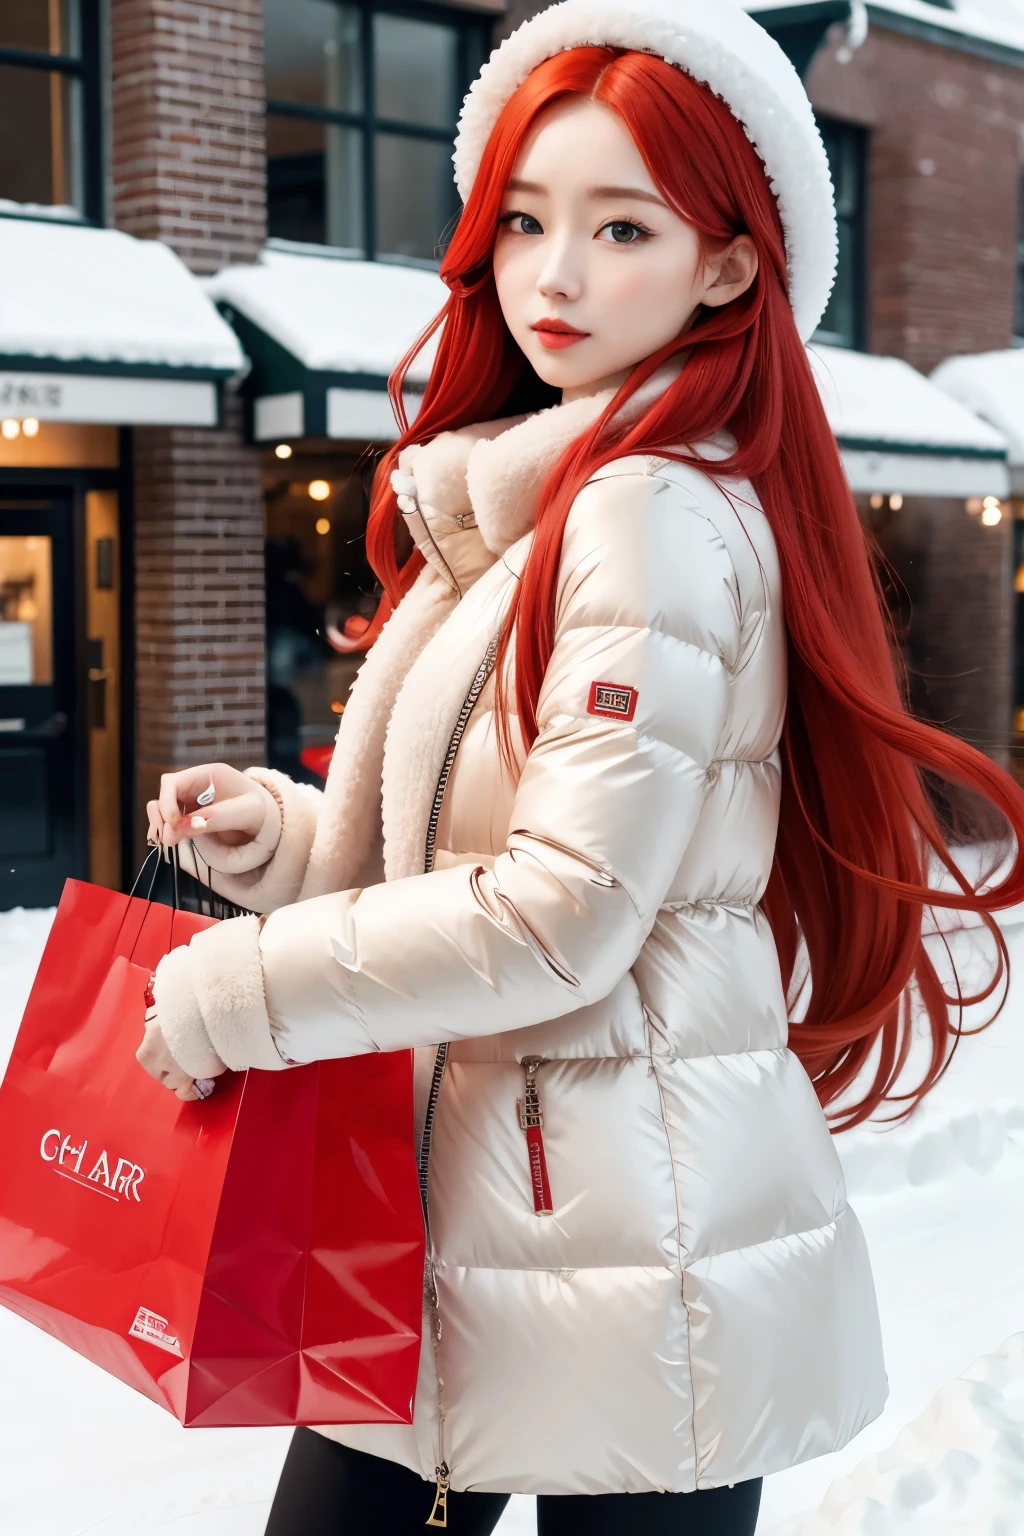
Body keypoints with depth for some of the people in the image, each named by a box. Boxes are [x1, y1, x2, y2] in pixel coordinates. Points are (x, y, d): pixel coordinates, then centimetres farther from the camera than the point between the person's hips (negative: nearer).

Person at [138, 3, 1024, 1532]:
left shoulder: (662, 516, -16)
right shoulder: (509, 512, 14)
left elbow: (561, 917, -21)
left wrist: (231, 995, -12)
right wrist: (281, 834, 2)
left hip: (626, 1236, -8)